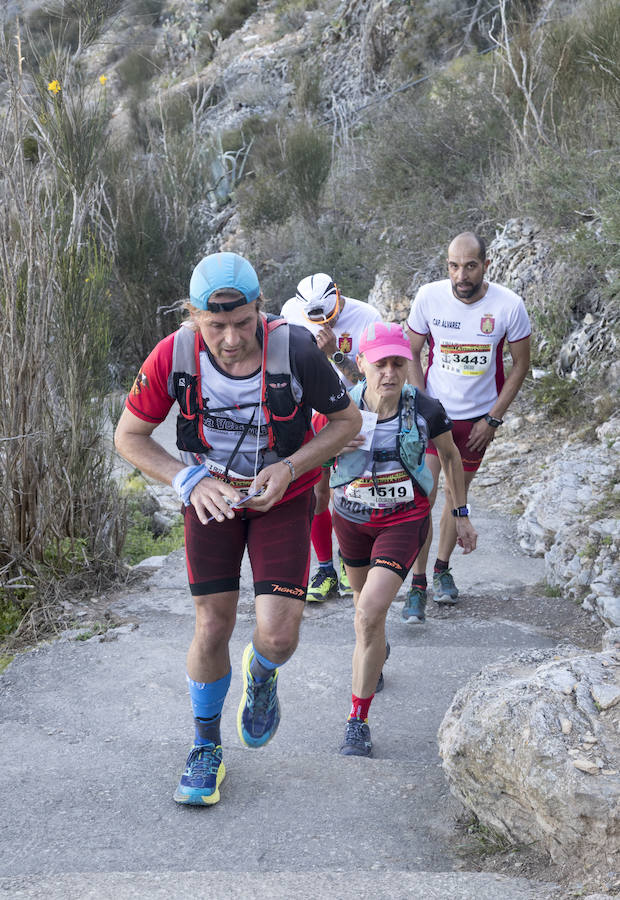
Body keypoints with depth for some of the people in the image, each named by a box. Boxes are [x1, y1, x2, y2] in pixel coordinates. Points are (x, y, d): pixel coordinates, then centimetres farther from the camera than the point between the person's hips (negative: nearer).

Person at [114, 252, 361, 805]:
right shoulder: (174, 356, -22)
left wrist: (288, 468, -22)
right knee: (213, 626, 0)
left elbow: (348, 421, -9)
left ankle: (261, 675, 28)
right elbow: (129, 436, -8)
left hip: (282, 498, -1)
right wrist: (189, 481, -22)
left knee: (278, 635, -11)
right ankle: (206, 749, 24)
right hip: (211, 498, 1)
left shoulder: (296, 349, -26)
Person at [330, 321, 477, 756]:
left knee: (370, 611, -20)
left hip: (404, 520, -3)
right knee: (363, 600, 24)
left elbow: (451, 456, 4)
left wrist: (462, 515, 8)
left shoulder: (426, 410, -16)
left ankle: (359, 721, -9)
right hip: (351, 519, 3)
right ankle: (376, 652, 61)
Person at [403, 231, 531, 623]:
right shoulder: (429, 297, -13)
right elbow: (412, 355, 0)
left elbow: (520, 365, -2)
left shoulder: (509, 305, -14)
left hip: (478, 417, 1)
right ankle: (418, 586, 0)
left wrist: (493, 419, -6)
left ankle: (443, 568, 33)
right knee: (423, 496, -9)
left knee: (457, 495, 13)